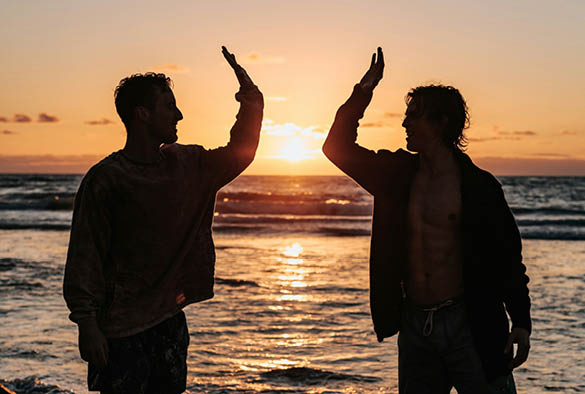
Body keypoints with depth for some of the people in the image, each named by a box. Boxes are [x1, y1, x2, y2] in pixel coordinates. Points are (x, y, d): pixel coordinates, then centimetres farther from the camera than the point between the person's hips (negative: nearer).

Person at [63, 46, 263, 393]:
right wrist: (87, 325, -17)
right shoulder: (106, 179, -11)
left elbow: (239, 154, 23)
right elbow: (85, 257, -13)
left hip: (171, 318, 6)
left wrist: (252, 102, 12)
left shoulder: (185, 164, 8)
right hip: (122, 328, -6)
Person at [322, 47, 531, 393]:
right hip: (415, 326, 4)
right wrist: (363, 92, 3)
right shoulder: (398, 174, 8)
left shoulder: (479, 186, -3)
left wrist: (521, 324, -10)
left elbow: (508, 258, -2)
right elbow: (338, 146, 12)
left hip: (468, 325, -4)